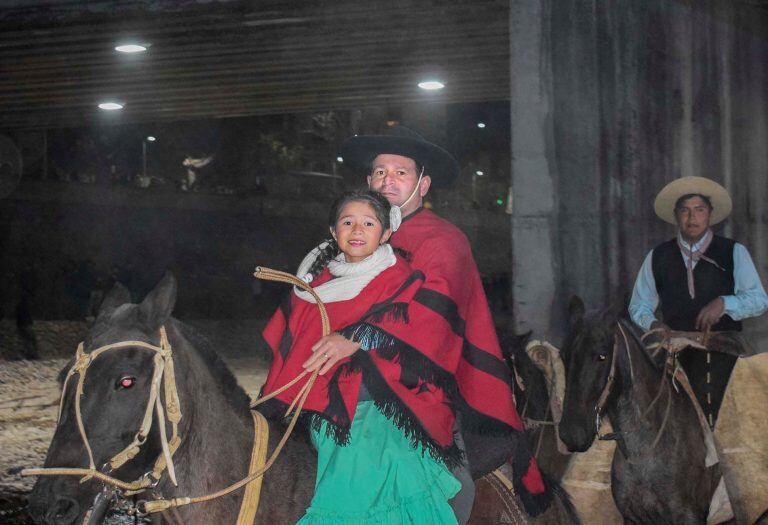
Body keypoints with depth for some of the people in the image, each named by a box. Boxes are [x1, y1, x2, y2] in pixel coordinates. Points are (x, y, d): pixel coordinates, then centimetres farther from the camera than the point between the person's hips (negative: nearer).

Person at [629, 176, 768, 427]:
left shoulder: (734, 253, 8)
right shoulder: (657, 257, 14)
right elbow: (639, 305, 17)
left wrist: (724, 303, -16)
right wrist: (653, 324, -5)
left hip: (721, 355, -1)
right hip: (674, 355, 1)